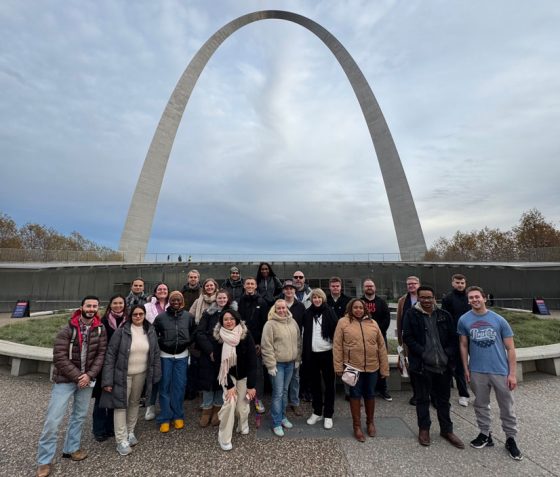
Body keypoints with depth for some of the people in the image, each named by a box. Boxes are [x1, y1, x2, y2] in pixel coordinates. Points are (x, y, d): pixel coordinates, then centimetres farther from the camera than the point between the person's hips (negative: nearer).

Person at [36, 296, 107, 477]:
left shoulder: (100, 329, -5)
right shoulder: (68, 329, -14)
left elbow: (101, 354, -3)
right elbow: (59, 357, -15)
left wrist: (89, 375, -14)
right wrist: (77, 376, -16)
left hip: (87, 379, 4)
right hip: (65, 378, -3)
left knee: (80, 415, 16)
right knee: (53, 420, 0)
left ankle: (71, 448, 35)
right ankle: (44, 460, 19)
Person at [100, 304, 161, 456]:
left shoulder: (150, 331, -3)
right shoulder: (122, 331, -15)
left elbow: (155, 353, 4)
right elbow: (110, 355, -12)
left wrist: (155, 375, 4)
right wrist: (107, 380, -13)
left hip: (141, 374, 4)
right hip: (123, 375, -4)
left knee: (135, 403, 18)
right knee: (121, 404, 3)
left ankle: (130, 432, 37)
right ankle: (121, 440, 17)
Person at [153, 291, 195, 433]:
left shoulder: (189, 316, -3)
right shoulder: (161, 317, -6)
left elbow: (194, 332, 9)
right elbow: (153, 333, 5)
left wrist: (187, 342, -2)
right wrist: (161, 343, -5)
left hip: (182, 356, 1)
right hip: (165, 356, -1)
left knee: (179, 386, 9)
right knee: (165, 387, 6)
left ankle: (178, 416, 24)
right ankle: (164, 419, 19)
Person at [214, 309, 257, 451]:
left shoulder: (246, 335, -20)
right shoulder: (219, 338, -15)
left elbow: (252, 361, -18)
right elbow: (220, 362, -11)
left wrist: (251, 385, -20)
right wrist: (229, 385, -15)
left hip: (244, 375, 0)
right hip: (228, 375, 0)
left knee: (242, 405, 3)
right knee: (229, 402, -13)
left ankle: (243, 426, 36)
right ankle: (224, 438, 9)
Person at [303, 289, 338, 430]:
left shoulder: (329, 311, -5)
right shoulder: (307, 313, 1)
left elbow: (336, 330, -6)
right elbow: (305, 334, 5)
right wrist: (304, 353, 2)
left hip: (327, 353, -2)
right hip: (312, 354, 3)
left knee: (329, 384, 9)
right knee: (315, 384, 15)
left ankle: (328, 415, 23)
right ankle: (317, 412, 31)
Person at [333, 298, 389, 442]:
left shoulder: (372, 323, 2)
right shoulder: (343, 322, -7)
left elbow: (381, 346, 5)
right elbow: (337, 346, -7)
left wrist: (384, 367, 4)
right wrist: (338, 366, -10)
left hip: (372, 366, 3)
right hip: (353, 366, -3)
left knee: (370, 394, 18)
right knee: (355, 394, 9)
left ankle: (370, 422, 40)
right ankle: (357, 426, 27)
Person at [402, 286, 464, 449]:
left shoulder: (444, 315, 4)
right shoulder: (411, 314, -8)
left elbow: (453, 338, 8)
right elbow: (407, 337, -10)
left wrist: (449, 355, -4)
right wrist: (422, 353, -16)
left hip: (443, 365, 3)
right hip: (422, 365, -3)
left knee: (443, 399, 19)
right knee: (422, 399, 12)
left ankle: (447, 430, 36)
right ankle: (424, 429, 29)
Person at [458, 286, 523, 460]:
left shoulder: (499, 320, -5)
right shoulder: (464, 320, -4)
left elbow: (510, 348, -1)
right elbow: (464, 346, 3)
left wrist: (512, 373, -5)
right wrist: (466, 369, 3)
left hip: (500, 371, -1)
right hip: (477, 371, 1)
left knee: (507, 407, 12)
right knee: (481, 405, 14)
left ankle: (511, 439, 32)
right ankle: (485, 435, 32)